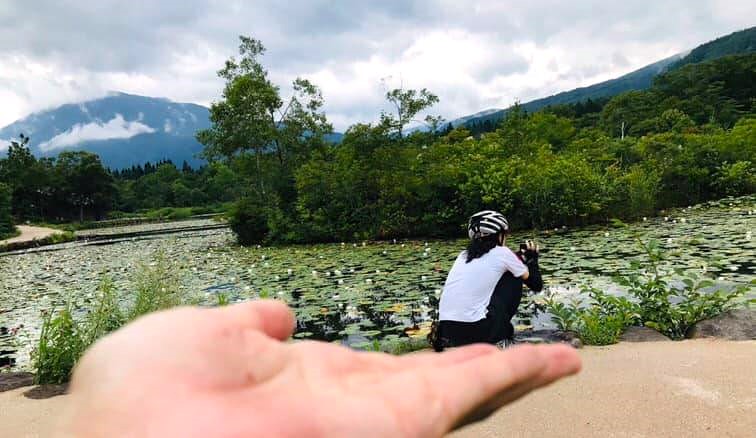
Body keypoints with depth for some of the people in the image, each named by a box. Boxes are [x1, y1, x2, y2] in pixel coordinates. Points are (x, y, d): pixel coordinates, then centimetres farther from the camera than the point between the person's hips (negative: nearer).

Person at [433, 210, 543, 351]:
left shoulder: (464, 255, 18)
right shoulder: (502, 253, 4)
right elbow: (536, 284, 16)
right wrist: (532, 258, 35)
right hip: (474, 330, -6)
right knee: (515, 279, 15)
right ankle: (500, 338, 17)